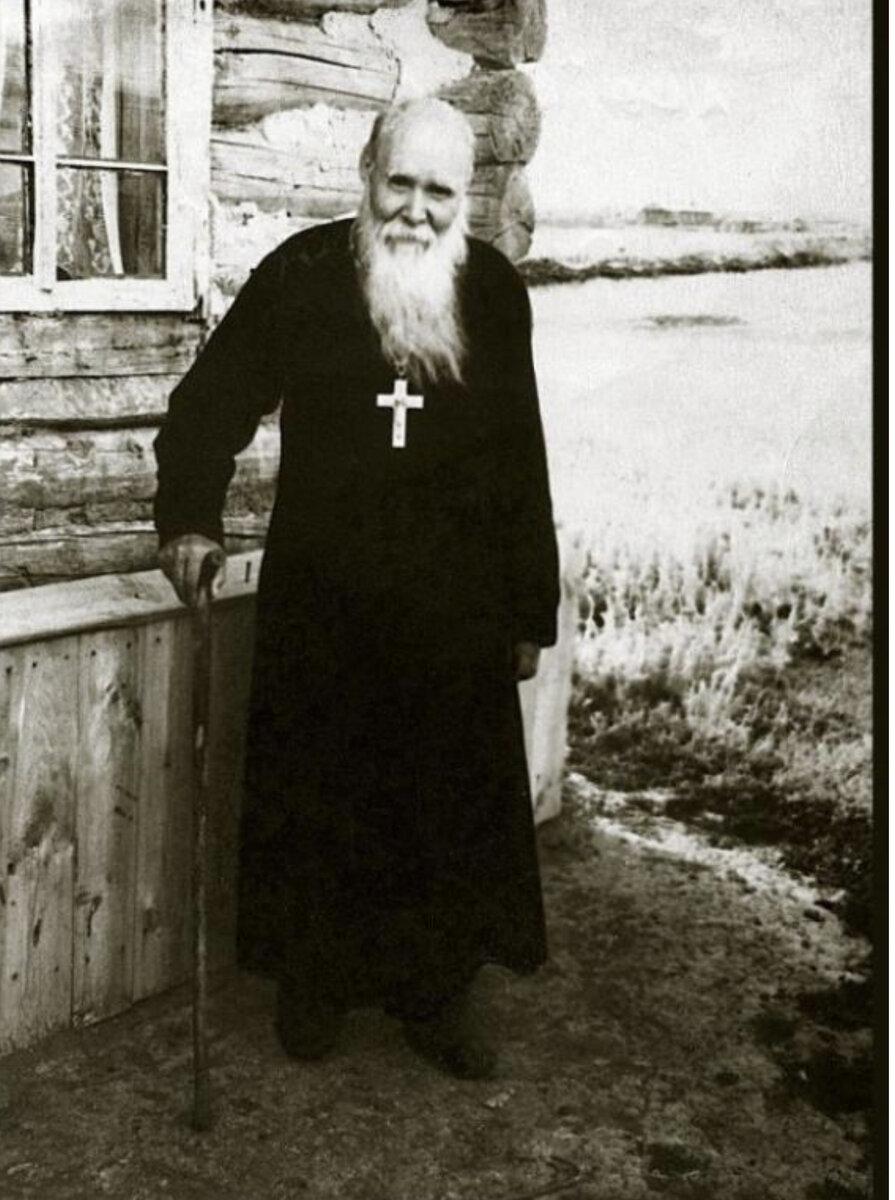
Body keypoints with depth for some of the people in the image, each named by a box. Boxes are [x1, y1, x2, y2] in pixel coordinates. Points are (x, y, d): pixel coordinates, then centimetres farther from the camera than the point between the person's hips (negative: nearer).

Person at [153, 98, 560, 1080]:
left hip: (455, 604, 2)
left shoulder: (496, 293, 3)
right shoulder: (302, 274, -4)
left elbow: (522, 467, 7)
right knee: (315, 797, 9)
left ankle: (436, 989, 26)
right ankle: (314, 981, 30)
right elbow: (212, 400, 3)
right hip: (320, 596, -1)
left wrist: (530, 611, 6)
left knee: (456, 803, 7)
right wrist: (190, 516, -13)